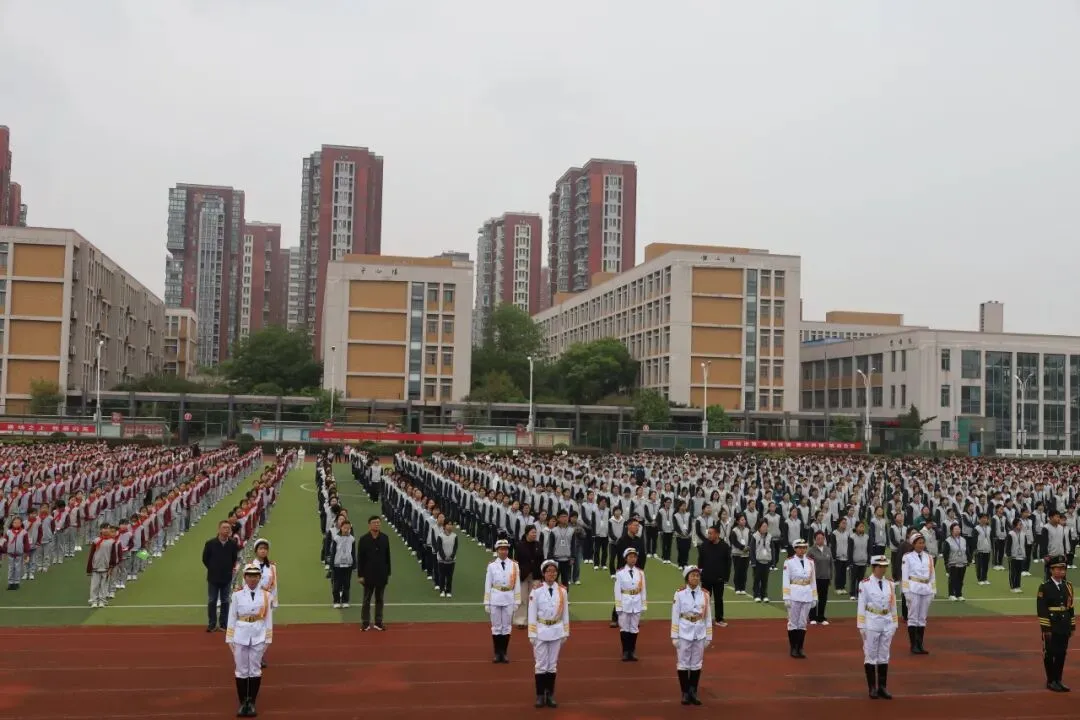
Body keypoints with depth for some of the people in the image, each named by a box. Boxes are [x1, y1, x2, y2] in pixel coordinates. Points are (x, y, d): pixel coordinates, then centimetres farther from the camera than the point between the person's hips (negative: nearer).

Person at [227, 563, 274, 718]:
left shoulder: (266, 595, 0)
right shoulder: (237, 595, -2)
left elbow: (268, 618, 2)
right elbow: (232, 618, 0)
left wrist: (268, 639, 1)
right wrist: (230, 639, -1)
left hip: (259, 636, 0)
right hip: (241, 636, 0)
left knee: (255, 670, 6)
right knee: (241, 670, 5)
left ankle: (252, 703, 16)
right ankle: (242, 703, 15)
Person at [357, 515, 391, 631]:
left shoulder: (385, 538, 0)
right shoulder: (363, 540, -8)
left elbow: (387, 557, 4)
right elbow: (360, 559, -6)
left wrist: (388, 573, 4)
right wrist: (360, 575, -8)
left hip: (381, 575, 2)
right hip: (368, 575, -2)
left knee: (379, 599, 10)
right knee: (367, 600, 6)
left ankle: (378, 622, 18)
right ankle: (365, 622, 14)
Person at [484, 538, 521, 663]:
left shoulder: (514, 565, 1)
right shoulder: (491, 565, -1)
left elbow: (517, 584, 3)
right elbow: (487, 585, 1)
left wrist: (517, 601, 1)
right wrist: (486, 603, -1)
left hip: (509, 600, 1)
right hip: (495, 599, -1)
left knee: (506, 627, 7)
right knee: (496, 627, 6)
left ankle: (504, 653, 17)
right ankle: (497, 653, 15)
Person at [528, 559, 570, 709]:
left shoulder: (562, 591, 1)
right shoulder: (536, 591, -8)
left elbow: (565, 613, 6)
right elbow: (532, 614, -6)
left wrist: (566, 632, 6)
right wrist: (532, 634, -7)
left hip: (556, 631, 2)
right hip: (541, 631, -2)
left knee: (553, 664, 9)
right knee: (541, 664, 1)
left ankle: (550, 695, 17)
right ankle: (540, 695, 10)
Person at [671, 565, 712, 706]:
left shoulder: (705, 594, 1)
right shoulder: (680, 594, -7)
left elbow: (708, 616, 5)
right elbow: (675, 616, -5)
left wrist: (708, 636, 6)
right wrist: (674, 636, -6)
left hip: (699, 634, 2)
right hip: (684, 634, -2)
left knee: (696, 664, 8)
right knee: (683, 663, 4)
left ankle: (693, 692, 19)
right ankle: (685, 693, 14)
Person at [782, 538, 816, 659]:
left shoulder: (810, 562, 8)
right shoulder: (789, 562, -5)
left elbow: (813, 580, 11)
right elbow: (786, 581, -6)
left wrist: (815, 597, 10)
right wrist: (786, 598, -10)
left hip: (807, 595, 4)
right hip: (794, 595, -4)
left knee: (803, 623, 7)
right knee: (793, 622, 2)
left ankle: (800, 648, 14)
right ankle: (793, 649, 11)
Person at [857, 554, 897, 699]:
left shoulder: (890, 584, 7)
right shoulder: (865, 584, -6)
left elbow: (893, 606, 12)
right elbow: (861, 606, -6)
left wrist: (895, 624, 10)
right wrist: (862, 626, -8)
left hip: (887, 624, 4)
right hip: (872, 624, -4)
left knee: (884, 656, 8)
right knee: (871, 655, 2)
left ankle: (883, 687, 15)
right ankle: (872, 688, 9)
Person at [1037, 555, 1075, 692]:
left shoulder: (1068, 586, 7)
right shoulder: (1044, 587, -9)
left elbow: (1070, 608, 11)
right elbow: (1041, 610, -11)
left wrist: (1072, 626, 9)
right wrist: (1046, 628, -14)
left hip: (1064, 628, 5)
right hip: (1051, 628, -5)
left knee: (1061, 654, 9)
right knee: (1049, 654, 2)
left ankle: (1058, 680, 18)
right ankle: (1050, 681, 11)